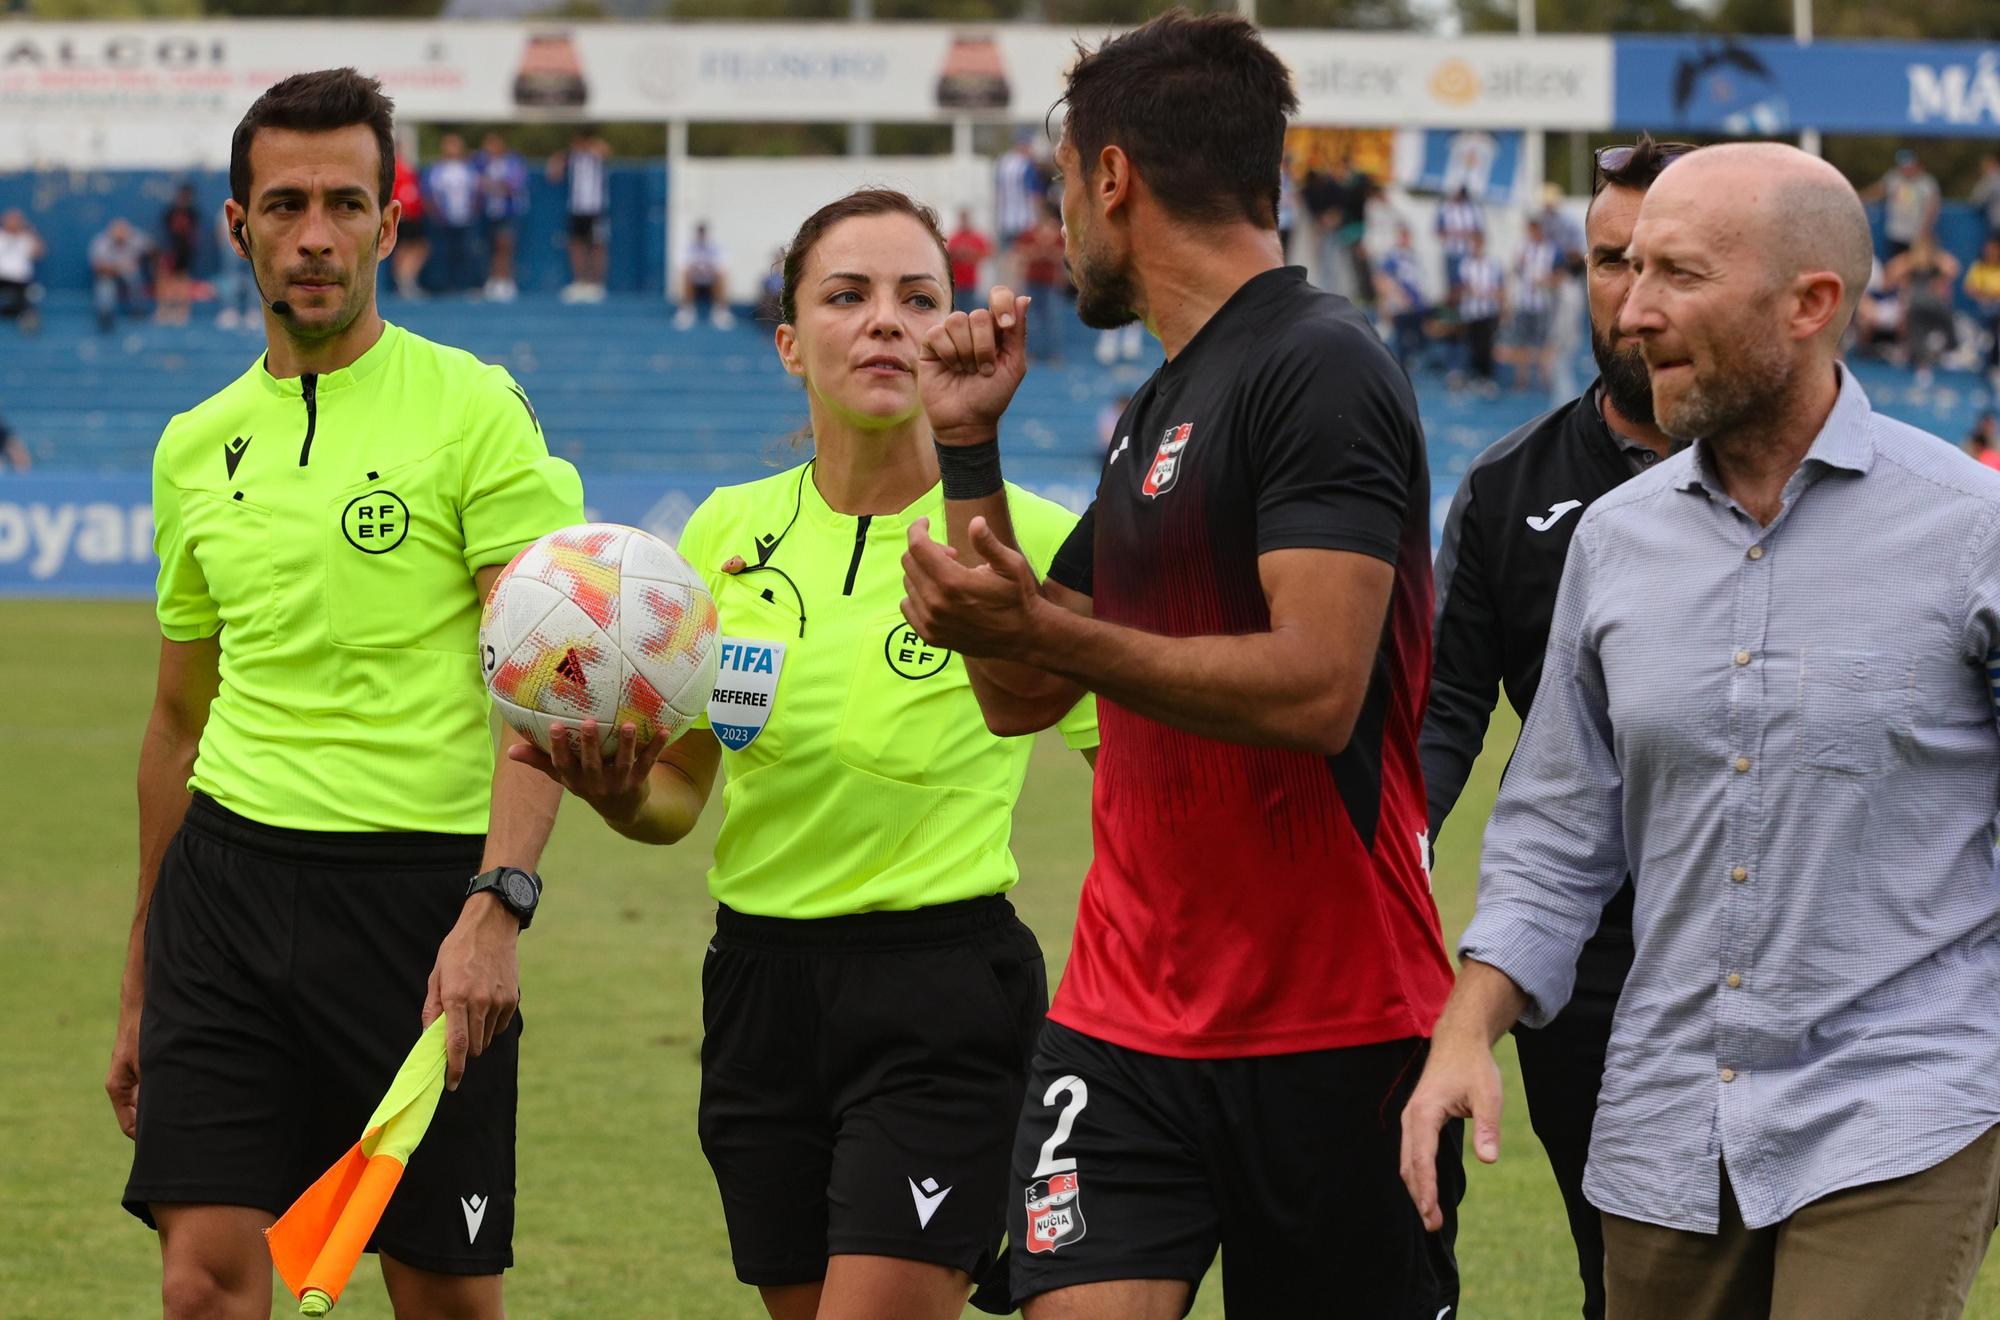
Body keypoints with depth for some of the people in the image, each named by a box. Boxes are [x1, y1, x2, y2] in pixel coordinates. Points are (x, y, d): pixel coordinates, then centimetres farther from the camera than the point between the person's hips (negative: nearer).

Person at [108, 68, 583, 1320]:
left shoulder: (472, 410, -3)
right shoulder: (196, 449, 13)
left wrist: (496, 906, -23)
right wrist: (141, 986, 22)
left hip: (421, 880, -4)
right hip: (226, 879, 4)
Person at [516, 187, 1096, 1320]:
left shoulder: (1033, 540, -8)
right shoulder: (727, 530, 5)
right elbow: (678, 790, 12)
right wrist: (616, 787, -8)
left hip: (942, 1001, -5)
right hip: (761, 985, 5)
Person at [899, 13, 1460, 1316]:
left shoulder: (1321, 368, -12)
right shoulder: (1158, 412, 18)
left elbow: (1316, 687, -23)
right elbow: (1022, 696, 22)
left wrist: (1045, 629, -21)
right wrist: (970, 451, 14)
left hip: (1328, 1029, -7)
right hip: (1126, 1019, 7)